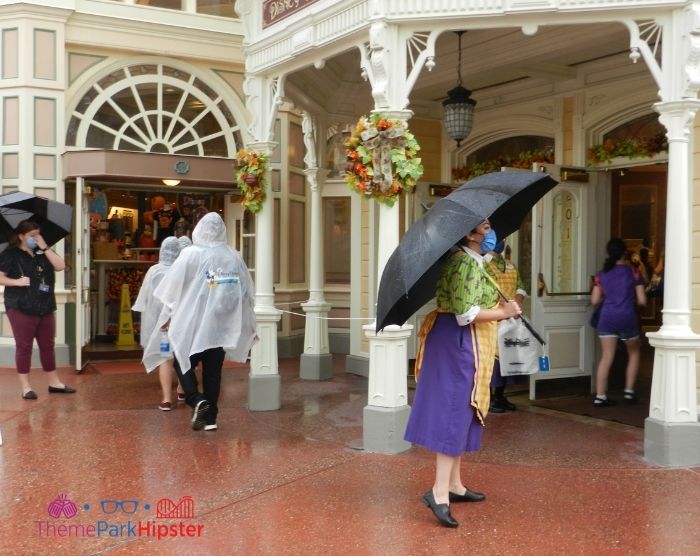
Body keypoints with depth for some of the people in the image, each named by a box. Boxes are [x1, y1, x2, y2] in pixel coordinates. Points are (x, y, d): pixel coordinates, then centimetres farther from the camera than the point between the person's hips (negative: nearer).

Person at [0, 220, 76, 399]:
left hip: (45, 308, 5)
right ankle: (25, 387, 7)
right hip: (21, 309, -5)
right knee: (24, 347, 0)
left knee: (48, 345, 11)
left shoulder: (43, 252, 10)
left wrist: (45, 247, -8)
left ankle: (54, 383, 21)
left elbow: (60, 266, -3)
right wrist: (17, 281, -20)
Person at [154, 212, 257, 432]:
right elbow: (247, 292, 7)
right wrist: (249, 325, 17)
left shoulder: (191, 254, -9)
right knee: (213, 370, 10)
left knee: (183, 363, 10)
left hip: (193, 323, -3)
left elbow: (172, 288, -5)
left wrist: (168, 315, 9)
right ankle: (210, 417, 11)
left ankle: (196, 400, -12)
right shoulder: (234, 257, 1)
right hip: (221, 324, 3)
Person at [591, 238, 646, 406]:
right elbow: (642, 301, 0)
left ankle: (600, 396, -2)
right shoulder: (633, 273, 0)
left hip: (607, 318, 2)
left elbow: (595, 300, 5)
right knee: (633, 354, 19)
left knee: (606, 357, 3)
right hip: (627, 318, -2)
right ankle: (629, 392, 17)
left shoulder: (601, 275, 6)